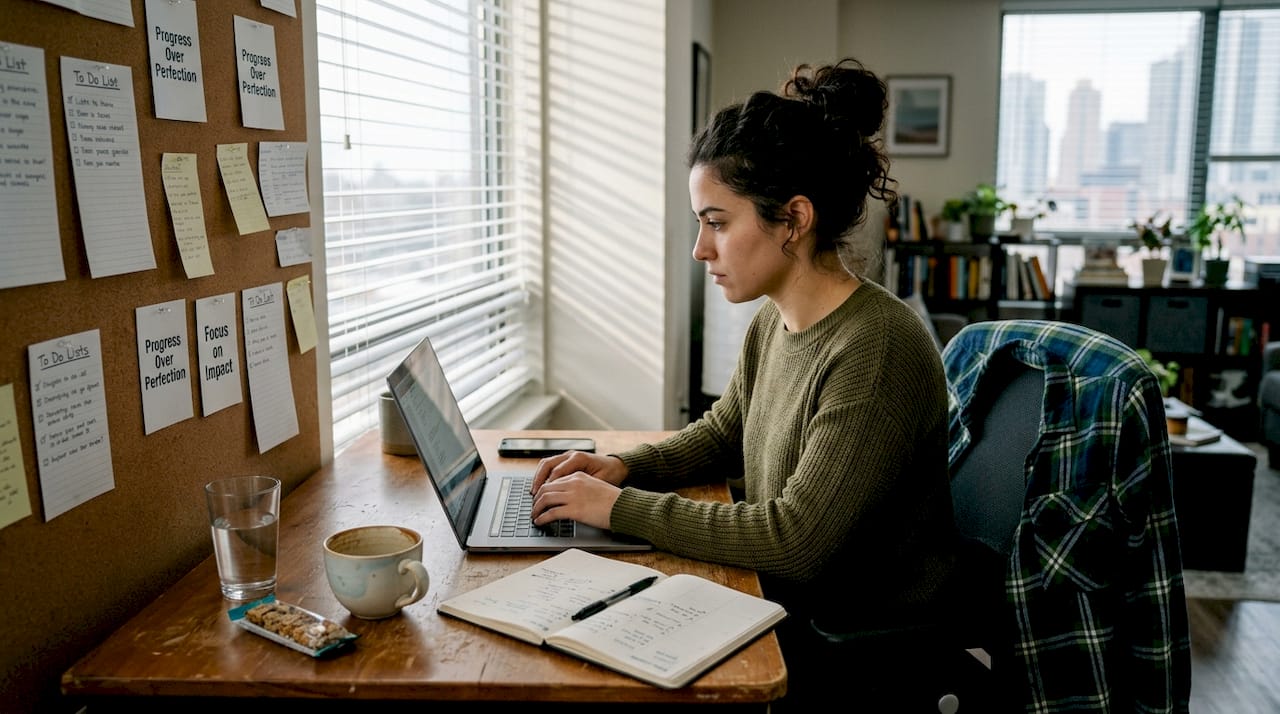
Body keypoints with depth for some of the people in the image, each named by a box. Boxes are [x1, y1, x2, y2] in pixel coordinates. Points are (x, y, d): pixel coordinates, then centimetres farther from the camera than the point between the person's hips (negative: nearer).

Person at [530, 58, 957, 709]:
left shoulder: (878, 349, -26)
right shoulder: (774, 323, -1)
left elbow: (793, 539, -26)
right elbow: (722, 432, 17)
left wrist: (621, 507, -21)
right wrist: (627, 467, -1)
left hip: (856, 650, -7)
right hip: (784, 600, 7)